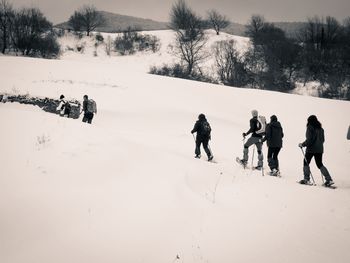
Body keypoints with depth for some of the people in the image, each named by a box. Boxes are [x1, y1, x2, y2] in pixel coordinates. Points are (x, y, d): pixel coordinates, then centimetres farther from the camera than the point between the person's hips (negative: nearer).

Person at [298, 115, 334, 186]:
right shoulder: (320, 129, 10)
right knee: (320, 164, 11)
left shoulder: (310, 128, -11)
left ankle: (306, 179, 7)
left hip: (311, 149, -7)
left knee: (306, 163, 9)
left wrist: (302, 144, -4)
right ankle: (329, 179, 0)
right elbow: (322, 139, 15)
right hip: (319, 149, 7)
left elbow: (309, 140, -16)